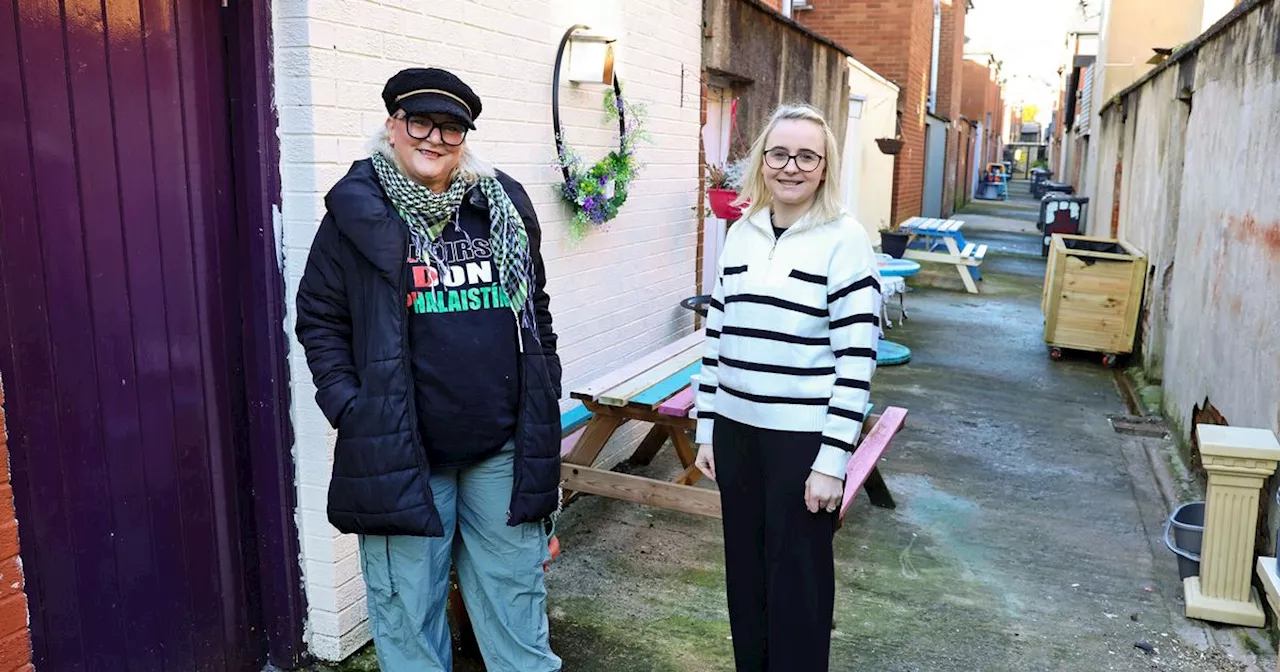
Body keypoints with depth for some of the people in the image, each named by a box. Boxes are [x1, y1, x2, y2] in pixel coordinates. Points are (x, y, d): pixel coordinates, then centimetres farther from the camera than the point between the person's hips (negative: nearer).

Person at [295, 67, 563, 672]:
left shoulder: (504, 206, 7)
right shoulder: (357, 213, -2)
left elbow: (536, 310, 14)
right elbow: (318, 320, 2)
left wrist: (543, 398, 10)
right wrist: (348, 408, -9)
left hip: (504, 447, 3)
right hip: (400, 451, -2)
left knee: (514, 591, 16)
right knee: (408, 605, 12)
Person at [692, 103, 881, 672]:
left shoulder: (844, 240, -8)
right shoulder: (741, 233, 7)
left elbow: (857, 359, -12)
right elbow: (716, 337, 11)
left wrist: (832, 461, -15)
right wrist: (706, 430, 9)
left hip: (804, 437, -5)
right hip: (736, 429, 5)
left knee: (797, 580, 8)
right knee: (744, 571, 16)